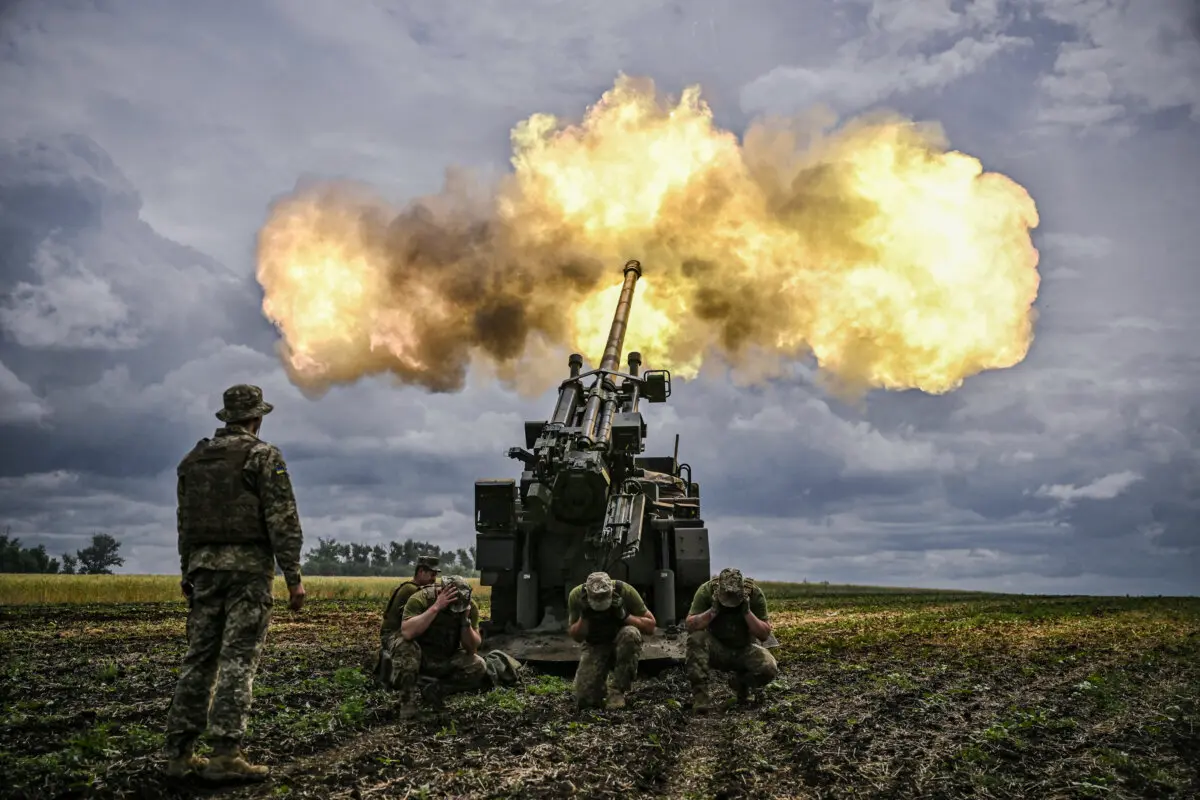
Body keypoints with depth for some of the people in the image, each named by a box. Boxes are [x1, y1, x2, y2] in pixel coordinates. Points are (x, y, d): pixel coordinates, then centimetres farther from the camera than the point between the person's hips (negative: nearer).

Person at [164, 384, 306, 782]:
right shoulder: (263, 455, -5)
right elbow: (282, 521, -11)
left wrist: (187, 573, 25)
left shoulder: (193, 459, 14)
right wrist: (294, 576, -9)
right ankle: (225, 754, -9)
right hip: (248, 566, -6)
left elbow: (185, 522, 18)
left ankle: (180, 753, 10)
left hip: (205, 565, 6)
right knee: (238, 659, -6)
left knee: (199, 658, 9)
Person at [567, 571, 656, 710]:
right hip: (594, 646, 1)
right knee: (584, 701, -18)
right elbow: (575, 636, -9)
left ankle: (617, 690, -19)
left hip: (622, 643, -1)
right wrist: (584, 617, -28)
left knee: (630, 634, -38)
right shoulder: (576, 595, -20)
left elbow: (650, 627, -17)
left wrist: (624, 615, -32)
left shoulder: (625, 590, -25)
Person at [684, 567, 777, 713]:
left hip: (745, 650, 1)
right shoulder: (706, 591, -19)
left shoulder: (755, 594, -17)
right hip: (716, 650, -1)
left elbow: (765, 634, -16)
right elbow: (689, 625, -21)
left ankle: (741, 683, 5)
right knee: (696, 637, -32)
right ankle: (699, 692, -23)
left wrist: (747, 611, -31)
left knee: (769, 669, -28)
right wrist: (713, 610, -34)